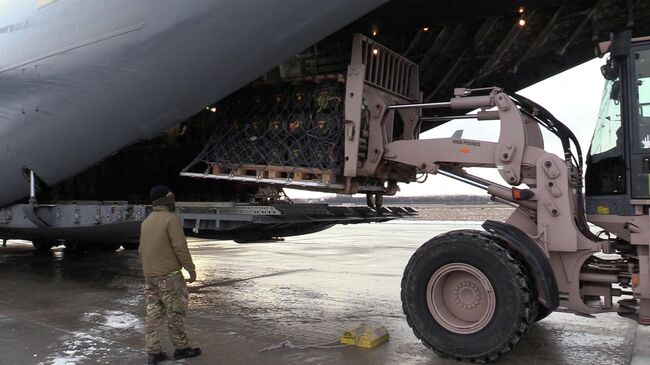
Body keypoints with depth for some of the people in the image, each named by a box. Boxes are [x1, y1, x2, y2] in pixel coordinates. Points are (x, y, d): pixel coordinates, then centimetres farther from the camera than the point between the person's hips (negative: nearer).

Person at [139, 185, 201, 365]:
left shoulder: (146, 221, 11)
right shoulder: (171, 219, -14)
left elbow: (141, 250, 16)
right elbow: (180, 247, -17)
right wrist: (191, 269, -9)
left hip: (149, 275, 7)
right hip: (169, 275, -7)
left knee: (153, 313, 9)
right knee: (175, 312, 4)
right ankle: (181, 348, 14)